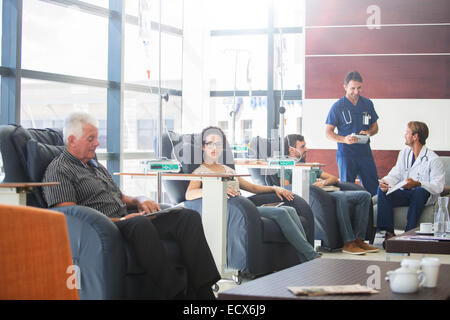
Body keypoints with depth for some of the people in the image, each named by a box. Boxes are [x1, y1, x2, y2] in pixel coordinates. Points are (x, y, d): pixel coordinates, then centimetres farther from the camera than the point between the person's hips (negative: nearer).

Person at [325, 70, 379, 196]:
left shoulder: (368, 104, 9)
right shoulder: (337, 106, -1)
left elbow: (375, 127, 18)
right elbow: (328, 133, -1)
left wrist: (368, 132, -7)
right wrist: (344, 139, -20)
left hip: (365, 152, 3)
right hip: (346, 153, -3)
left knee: (373, 188, 0)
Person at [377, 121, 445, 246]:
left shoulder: (433, 159, -9)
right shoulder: (404, 153, 13)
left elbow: (438, 186, -17)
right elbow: (396, 174, 7)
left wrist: (417, 184, -33)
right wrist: (385, 181, -17)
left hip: (424, 195, -6)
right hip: (404, 193, 6)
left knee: (419, 191, -39)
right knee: (382, 190, -19)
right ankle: (389, 232, -26)